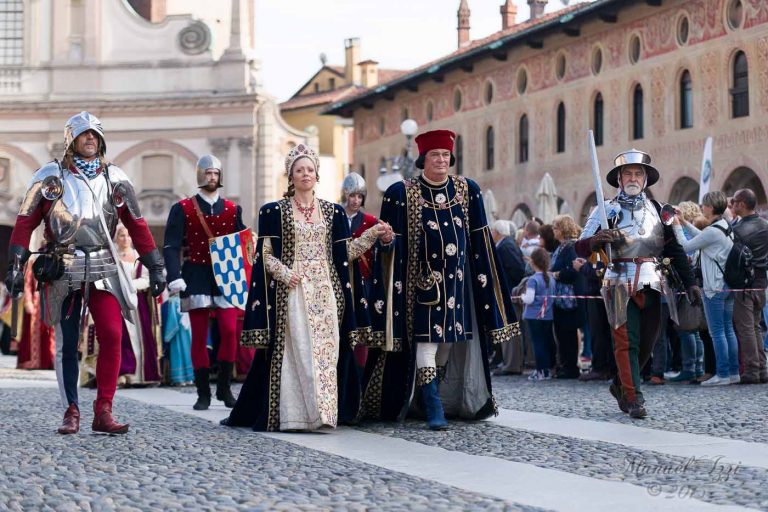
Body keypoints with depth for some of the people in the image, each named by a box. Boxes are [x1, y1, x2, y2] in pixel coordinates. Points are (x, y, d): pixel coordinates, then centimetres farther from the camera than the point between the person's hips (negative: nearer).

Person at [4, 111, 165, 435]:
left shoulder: (114, 177, 10)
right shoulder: (50, 176, 4)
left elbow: (136, 225, 11)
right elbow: (25, 222, 2)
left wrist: (155, 267, 6)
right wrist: (15, 264, -8)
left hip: (104, 268, 1)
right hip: (64, 270, -1)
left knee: (112, 335, -12)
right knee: (68, 343, 2)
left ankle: (103, 411, -7)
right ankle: (72, 412, 11)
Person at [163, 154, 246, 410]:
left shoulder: (232, 209, 10)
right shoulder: (182, 209, 2)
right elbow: (171, 246, -4)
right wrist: (175, 277, -17)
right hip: (197, 277, -2)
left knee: (229, 331, -7)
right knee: (199, 336, 0)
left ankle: (224, 388, 6)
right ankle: (203, 393, 7)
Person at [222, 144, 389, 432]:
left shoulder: (333, 212, 14)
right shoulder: (275, 211, 5)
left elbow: (344, 254, 12)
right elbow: (265, 254, 2)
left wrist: (373, 234, 2)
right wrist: (285, 273, -14)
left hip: (325, 291, 3)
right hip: (291, 291, -3)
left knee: (326, 349, -2)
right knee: (294, 350, -9)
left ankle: (321, 411, 2)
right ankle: (293, 413, -8)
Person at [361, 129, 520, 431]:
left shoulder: (467, 190, 7)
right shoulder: (402, 193, -2)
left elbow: (479, 241, 11)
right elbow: (393, 244, -2)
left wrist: (484, 277, 8)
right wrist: (385, 240, -23)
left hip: (457, 281, 4)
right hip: (423, 281, -4)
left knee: (450, 340, 7)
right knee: (425, 340, -11)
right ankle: (434, 410, -12)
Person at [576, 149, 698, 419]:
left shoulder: (657, 210, 13)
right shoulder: (607, 210, 3)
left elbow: (675, 250, 16)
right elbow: (580, 247, -4)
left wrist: (689, 283, 7)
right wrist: (596, 240, -26)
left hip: (651, 285, 4)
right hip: (621, 284, -4)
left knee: (647, 342, 8)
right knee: (627, 342, -8)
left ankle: (620, 384, 29)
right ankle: (633, 398, -4)